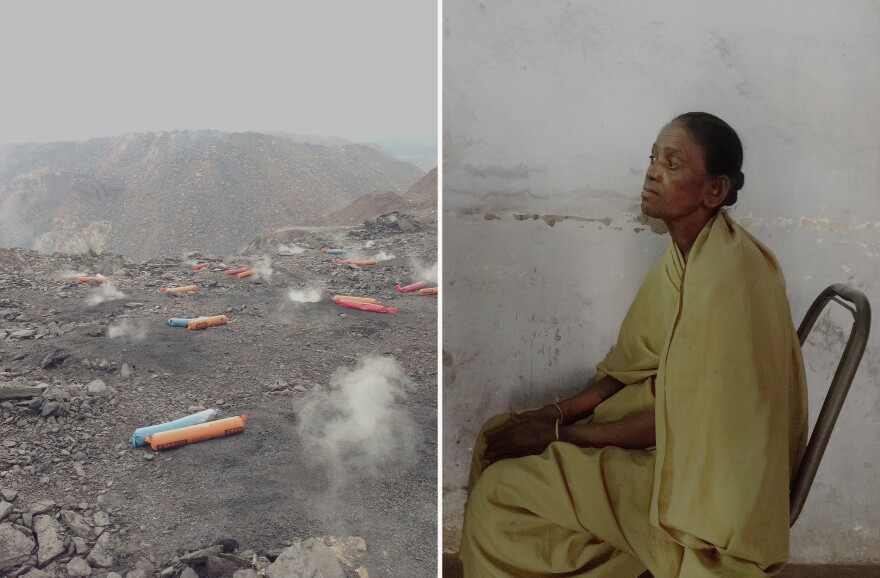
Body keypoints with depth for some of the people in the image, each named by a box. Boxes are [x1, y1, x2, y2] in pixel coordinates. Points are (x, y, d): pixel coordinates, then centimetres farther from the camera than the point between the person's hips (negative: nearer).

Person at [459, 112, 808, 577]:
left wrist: (560, 433, -17)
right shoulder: (686, 252, 1)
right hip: (671, 415, 9)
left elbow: (685, 422, -23)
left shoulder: (724, 279, -27)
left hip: (697, 464, -8)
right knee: (496, 440, 4)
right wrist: (560, 411, -4)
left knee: (500, 490, -14)